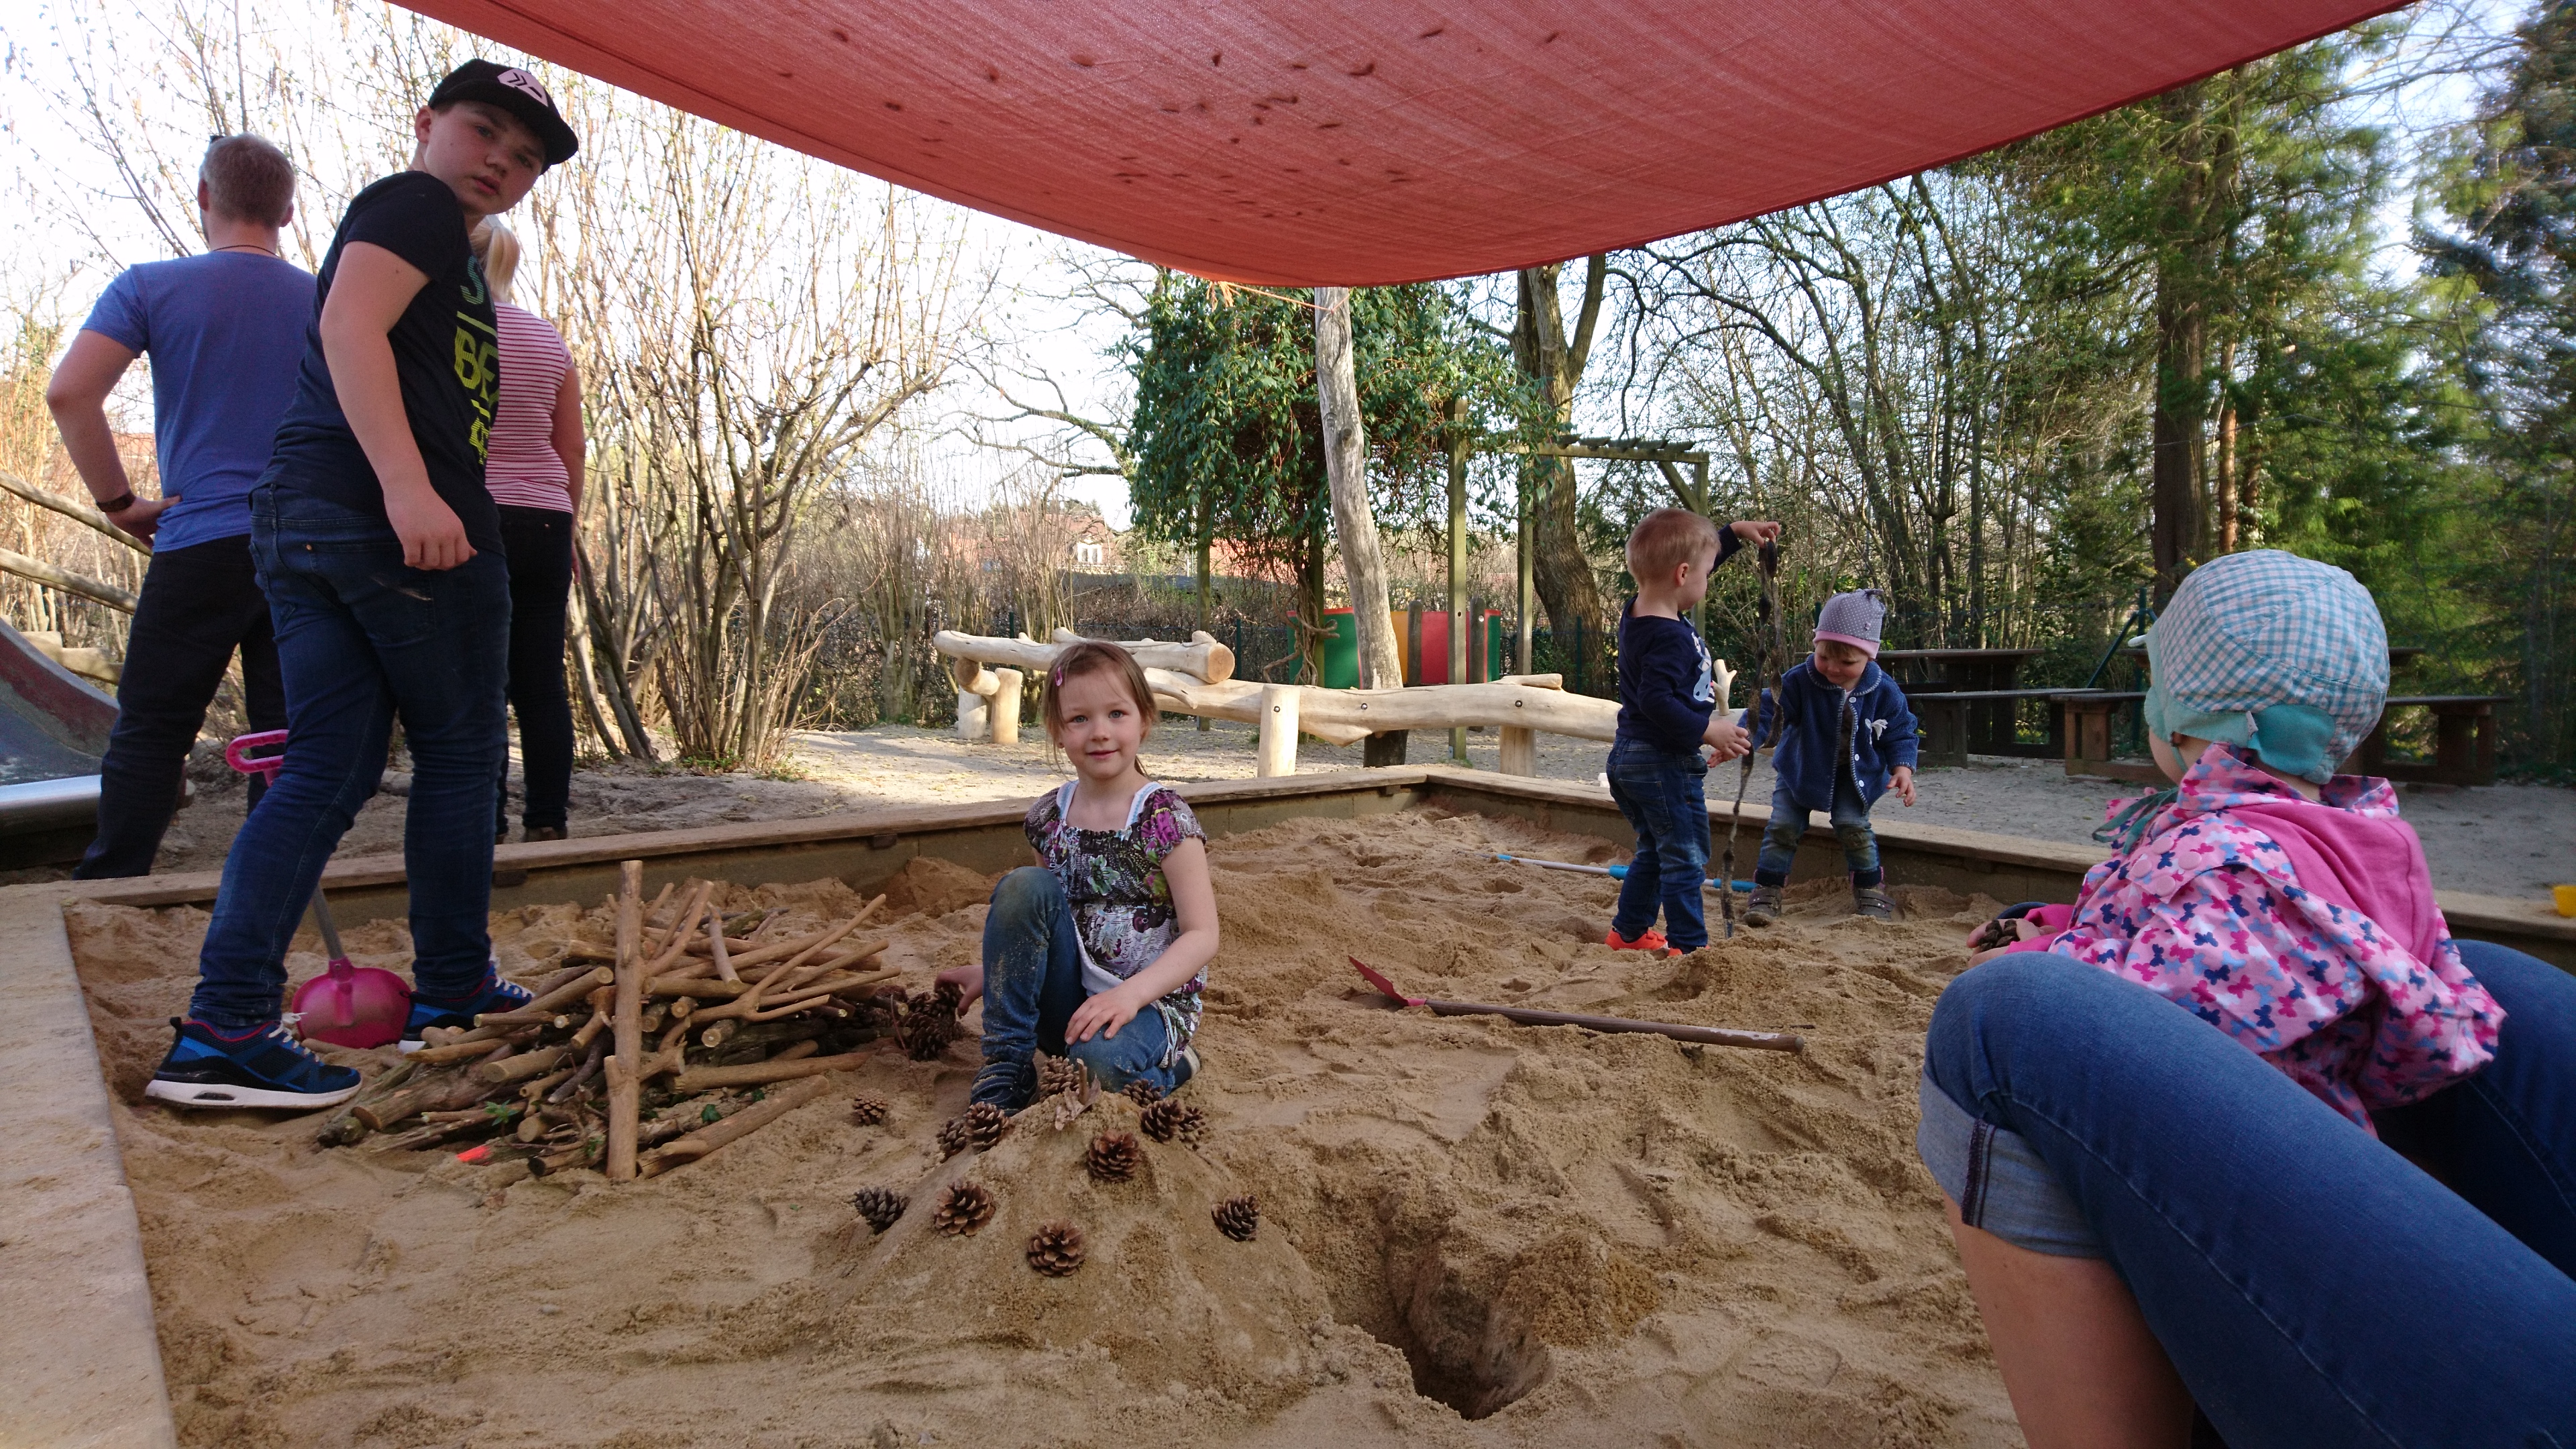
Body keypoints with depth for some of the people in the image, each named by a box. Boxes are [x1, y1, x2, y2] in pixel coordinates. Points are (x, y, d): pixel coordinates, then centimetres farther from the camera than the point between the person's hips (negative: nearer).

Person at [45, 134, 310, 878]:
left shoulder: (151, 287, 1)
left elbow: (68, 393, -9)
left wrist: (119, 501, 0)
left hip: (201, 543, -2)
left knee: (151, 730, 5)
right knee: (286, 733, 4)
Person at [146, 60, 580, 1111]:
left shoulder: (444, 249, 29)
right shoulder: (417, 204, 1)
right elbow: (349, 326, -17)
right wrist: (408, 485, -28)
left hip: (296, 513, 9)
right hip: (402, 517, -9)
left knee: (326, 772, 5)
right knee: (459, 751, 3)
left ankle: (219, 1030, 0)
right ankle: (451, 986, 14)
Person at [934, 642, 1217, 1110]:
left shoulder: (1166, 820, -13)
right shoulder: (1048, 816, 3)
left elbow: (1202, 935, -16)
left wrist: (1130, 994, -28)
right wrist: (993, 971, 9)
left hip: (1151, 1000, -5)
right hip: (1065, 998, 5)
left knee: (1101, 1059, -38)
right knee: (1024, 885, -18)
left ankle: (1167, 1065, -1)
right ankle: (1006, 1066, -11)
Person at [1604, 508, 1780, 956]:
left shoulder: (1638, 612, 5)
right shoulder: (1670, 637, -24)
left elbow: (1689, 559, 21)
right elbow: (1656, 700, -33)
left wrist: (1735, 533, 22)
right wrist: (1707, 730, -29)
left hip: (1630, 756, 10)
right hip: (1664, 763, -10)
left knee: (1655, 851, 23)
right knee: (1686, 858, 1)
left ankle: (1628, 931, 32)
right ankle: (1688, 945, 7)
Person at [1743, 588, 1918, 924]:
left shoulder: (1883, 691, -17)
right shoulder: (1798, 681, -24)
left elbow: (1900, 733, -4)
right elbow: (1767, 713, -25)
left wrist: (1902, 768, -20)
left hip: (1853, 777, 0)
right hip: (1799, 771, 0)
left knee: (1854, 827, -11)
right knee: (1783, 827, -5)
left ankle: (1871, 891, 10)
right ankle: (1766, 893, 6)